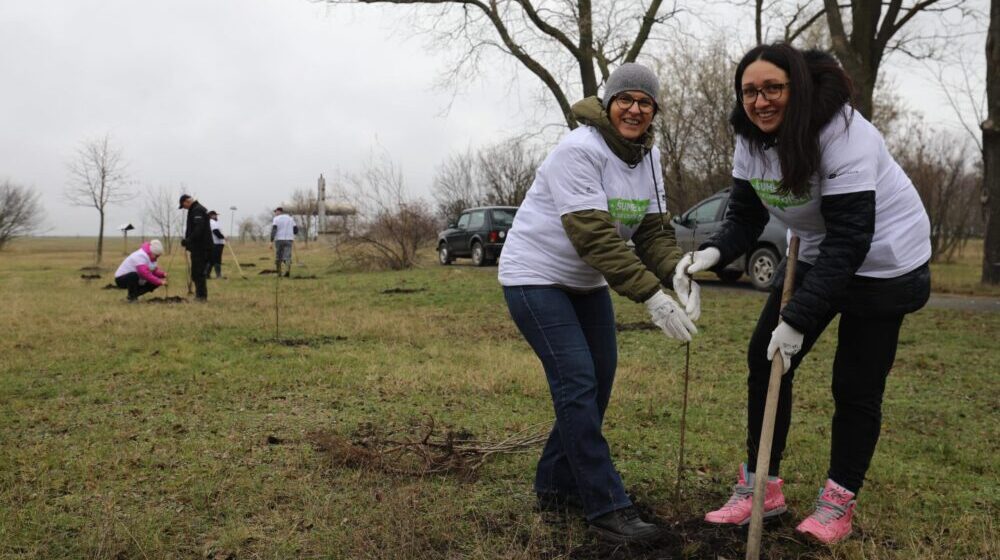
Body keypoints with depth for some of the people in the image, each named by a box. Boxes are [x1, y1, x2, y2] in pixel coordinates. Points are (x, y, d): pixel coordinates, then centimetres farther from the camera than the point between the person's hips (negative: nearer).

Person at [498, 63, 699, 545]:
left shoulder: (649, 156, 3)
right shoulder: (579, 149, -23)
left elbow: (654, 228, -1)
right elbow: (595, 235, -31)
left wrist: (678, 277, -21)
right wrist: (650, 295, -35)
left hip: (586, 281, 9)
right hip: (536, 275, -8)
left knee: (598, 383, 8)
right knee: (578, 383, -14)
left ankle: (556, 486, 23)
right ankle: (607, 508, -7)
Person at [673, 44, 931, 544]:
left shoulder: (844, 136, -29)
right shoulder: (753, 139, -7)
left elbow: (849, 239, -32)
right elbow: (745, 216, -4)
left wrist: (798, 318, -35)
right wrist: (714, 252, -27)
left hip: (883, 262, -7)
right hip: (818, 255, 7)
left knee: (856, 386, -2)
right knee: (764, 356, 2)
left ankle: (839, 502, 19)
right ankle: (761, 488, 13)